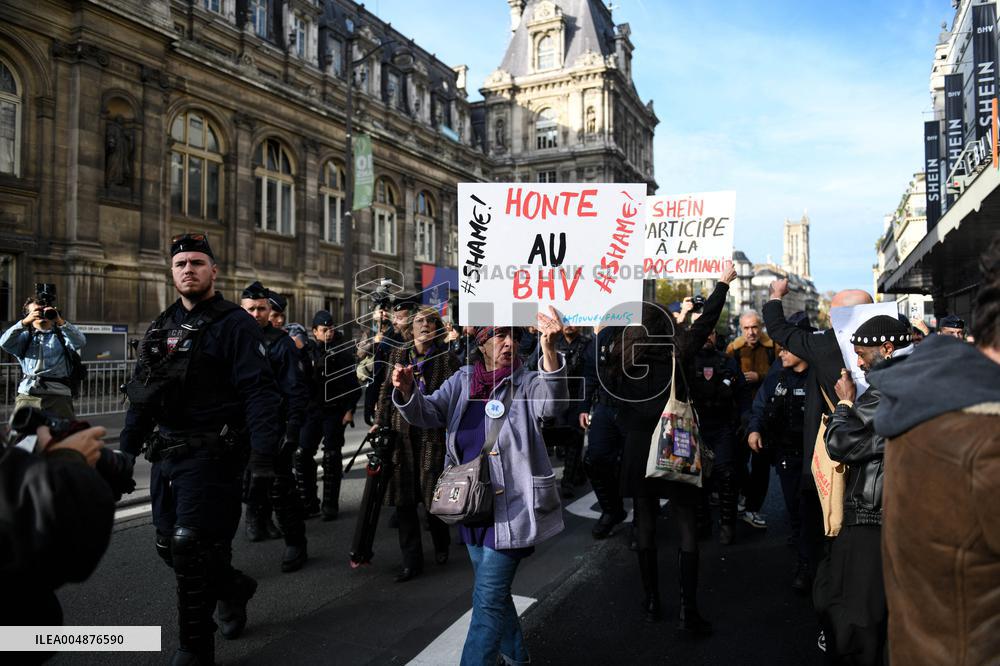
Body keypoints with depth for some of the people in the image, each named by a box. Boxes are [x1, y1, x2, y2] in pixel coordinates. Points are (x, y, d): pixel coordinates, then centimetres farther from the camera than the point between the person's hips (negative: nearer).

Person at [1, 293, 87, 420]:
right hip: (27, 395, 1)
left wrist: (60, 321, -16)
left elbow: (80, 342, -6)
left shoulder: (61, 336, 14)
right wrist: (24, 322, -11)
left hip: (58, 396, -1)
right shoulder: (25, 336, 19)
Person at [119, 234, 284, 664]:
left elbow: (260, 393, -17)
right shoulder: (162, 327, 15)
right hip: (166, 453, 8)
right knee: (170, 547, 13)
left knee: (190, 547, -8)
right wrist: (126, 452, 17)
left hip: (211, 455, -7)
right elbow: (140, 396, 19)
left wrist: (263, 459, -24)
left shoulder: (234, 323, -8)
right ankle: (233, 587, 40)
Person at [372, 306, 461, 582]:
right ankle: (411, 561, 16)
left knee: (432, 496, 3)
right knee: (404, 498, 4)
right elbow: (387, 390, 12)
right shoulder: (398, 354, 7)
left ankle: (441, 544, 33)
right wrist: (380, 422, 7)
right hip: (401, 432, 3)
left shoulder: (446, 359, -3)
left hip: (432, 434, -3)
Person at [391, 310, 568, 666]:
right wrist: (406, 391, -30)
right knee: (493, 592, 22)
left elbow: (550, 402, -32)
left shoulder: (524, 382, -11)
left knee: (487, 599, -2)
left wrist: (548, 347, -50)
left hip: (509, 508, -6)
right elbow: (428, 413, -6)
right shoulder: (463, 380, 1)